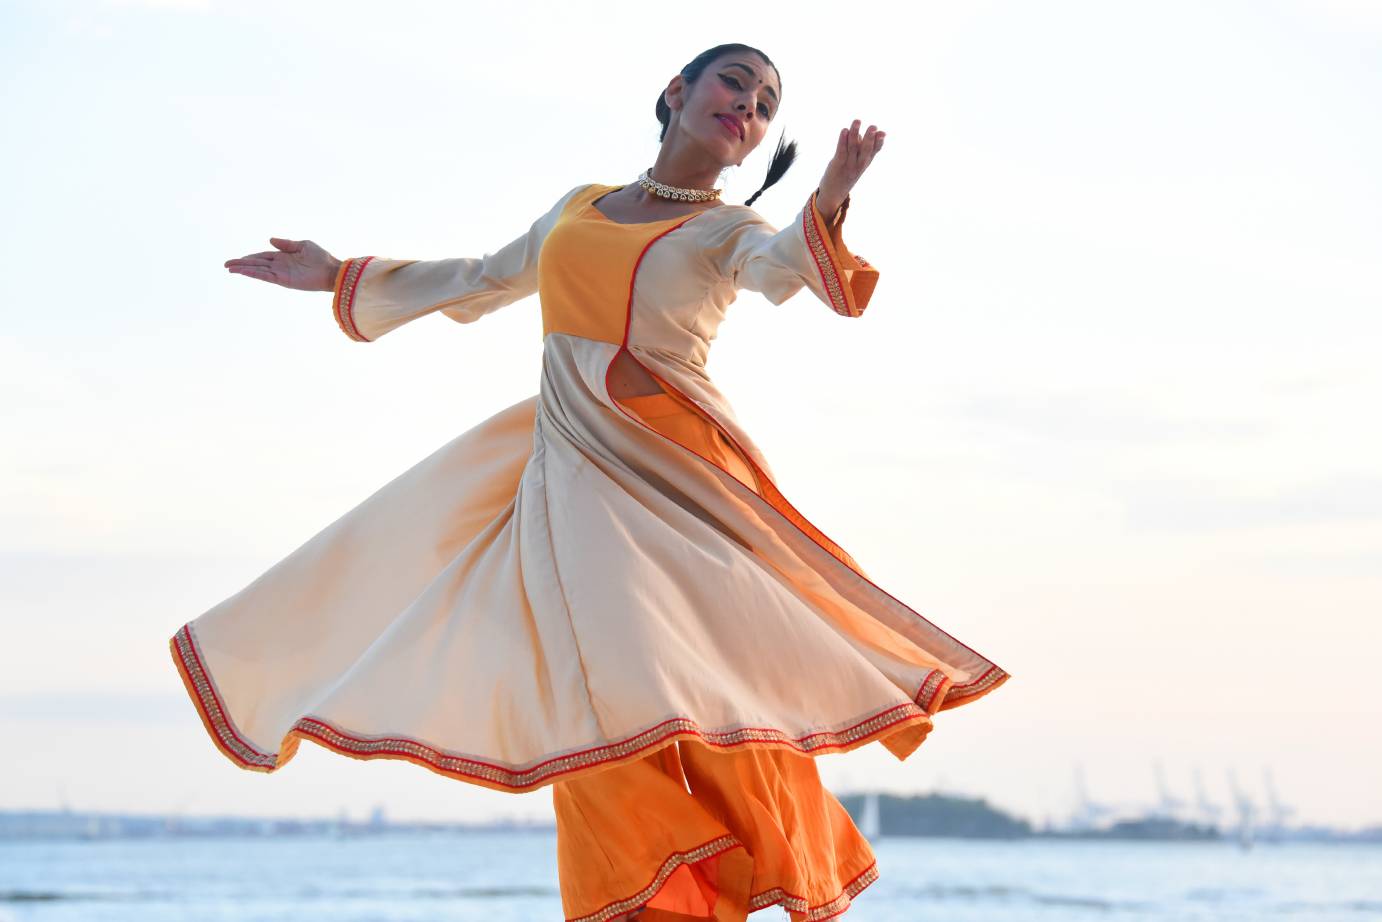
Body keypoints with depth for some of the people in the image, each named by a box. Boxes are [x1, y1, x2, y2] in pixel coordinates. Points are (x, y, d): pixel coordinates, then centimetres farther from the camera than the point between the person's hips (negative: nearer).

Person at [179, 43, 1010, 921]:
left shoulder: (731, 229, 7)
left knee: (715, 674, -14)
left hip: (674, 468, -3)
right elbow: (477, 284, 33)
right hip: (573, 468, 3)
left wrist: (827, 205, -39)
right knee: (604, 689, -9)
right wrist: (338, 277, 37)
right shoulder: (579, 207, 19)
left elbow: (781, 270, -18)